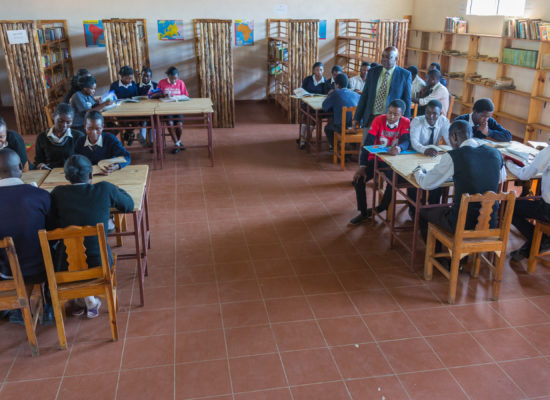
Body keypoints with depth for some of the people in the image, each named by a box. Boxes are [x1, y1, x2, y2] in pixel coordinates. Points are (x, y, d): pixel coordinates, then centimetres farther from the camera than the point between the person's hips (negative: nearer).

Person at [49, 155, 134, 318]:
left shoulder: (57, 194, -6)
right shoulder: (105, 189, -8)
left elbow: (51, 226, 4)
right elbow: (129, 205, 9)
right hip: (100, 262, 0)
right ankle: (90, 302, 38)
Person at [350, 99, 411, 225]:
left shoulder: (405, 123, -9)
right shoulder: (379, 120, -8)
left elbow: (406, 142, -24)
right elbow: (367, 143, -14)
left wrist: (398, 148, -51)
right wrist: (362, 166, -23)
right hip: (375, 158, 1)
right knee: (358, 179, -18)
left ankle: (381, 208, 1)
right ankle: (363, 213, 0)